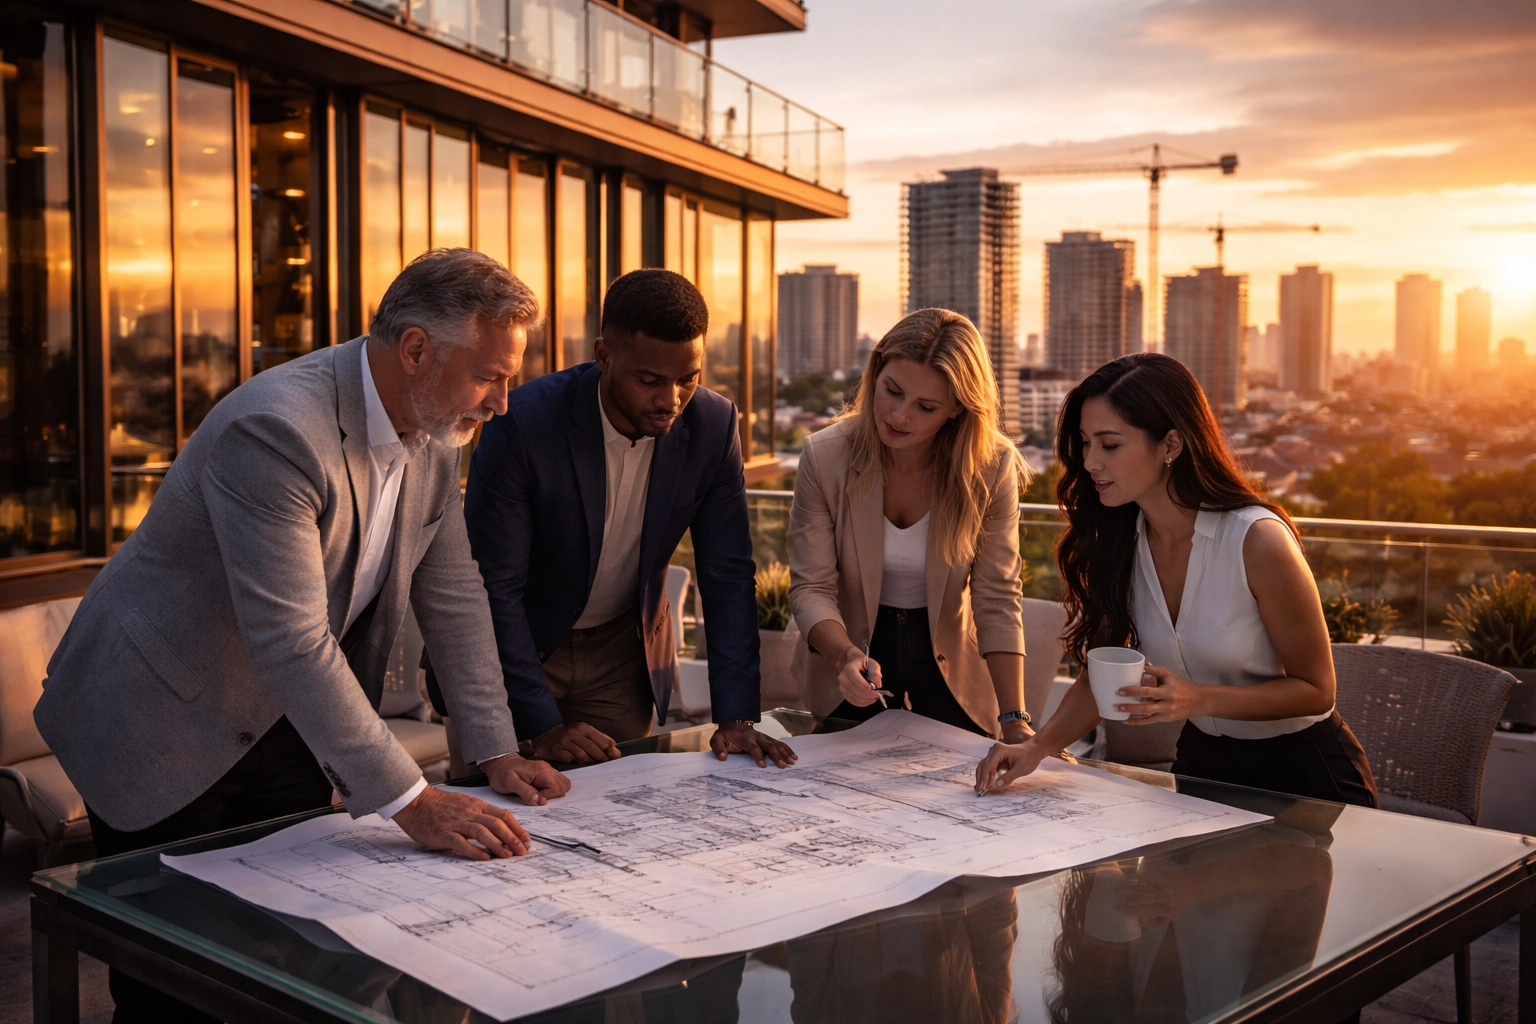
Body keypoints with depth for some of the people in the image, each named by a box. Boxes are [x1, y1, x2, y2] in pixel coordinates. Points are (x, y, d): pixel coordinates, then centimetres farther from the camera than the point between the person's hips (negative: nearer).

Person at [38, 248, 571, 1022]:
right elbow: (290, 642, -34)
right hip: (165, 727, -7)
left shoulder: (431, 435, -5)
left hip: (286, 728, 7)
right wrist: (411, 801, -31)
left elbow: (452, 595, 3)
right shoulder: (277, 428, -31)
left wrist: (496, 751, -1)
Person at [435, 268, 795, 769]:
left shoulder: (713, 426, -15)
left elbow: (728, 575, -9)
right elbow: (494, 587, -23)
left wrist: (737, 717, -15)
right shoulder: (521, 422, -27)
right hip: (504, 650, -3)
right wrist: (542, 725, -26)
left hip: (622, 651, 3)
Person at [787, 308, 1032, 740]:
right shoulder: (824, 457, -21)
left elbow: (997, 599, -18)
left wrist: (1014, 720, -24)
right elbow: (811, 587, -19)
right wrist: (847, 655, -39)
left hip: (951, 663, 1)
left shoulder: (992, 466, -20)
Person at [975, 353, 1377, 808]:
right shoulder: (1119, 541, -5)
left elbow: (1314, 689, -14)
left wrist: (1199, 700, -29)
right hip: (1203, 763, 5)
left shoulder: (1258, 540, -22)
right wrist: (1038, 746, -15)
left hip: (1304, 772, -4)